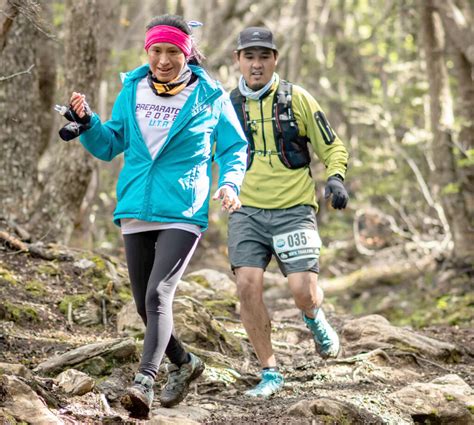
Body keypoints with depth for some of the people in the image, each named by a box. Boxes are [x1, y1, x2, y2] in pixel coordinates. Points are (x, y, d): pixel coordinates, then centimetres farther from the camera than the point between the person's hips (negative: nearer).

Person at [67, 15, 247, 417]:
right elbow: (109, 145, 13)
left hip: (183, 214, -5)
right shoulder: (132, 90, 7)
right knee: (145, 304, 11)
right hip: (135, 212, 5)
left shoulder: (210, 96, -2)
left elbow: (234, 149, 7)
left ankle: (145, 381, -26)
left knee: (158, 294, -21)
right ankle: (184, 363, 34)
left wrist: (230, 183, -12)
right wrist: (87, 122, -6)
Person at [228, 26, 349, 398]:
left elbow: (332, 148, 4)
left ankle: (315, 320, 25)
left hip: (294, 210, -2)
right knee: (248, 286, -15)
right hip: (248, 212, 2)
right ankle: (270, 373, 0)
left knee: (303, 291, -14)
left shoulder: (297, 99, 0)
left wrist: (336, 178, -12)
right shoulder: (228, 105, 5)